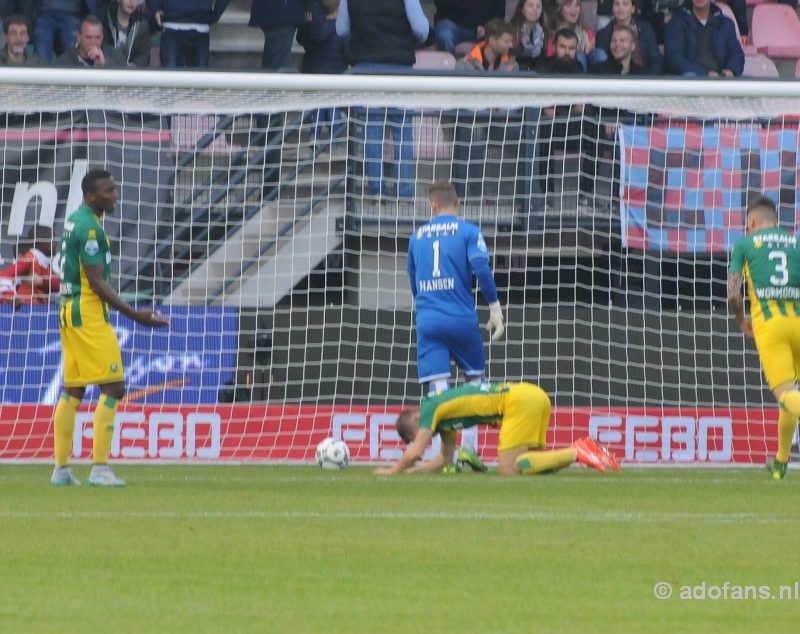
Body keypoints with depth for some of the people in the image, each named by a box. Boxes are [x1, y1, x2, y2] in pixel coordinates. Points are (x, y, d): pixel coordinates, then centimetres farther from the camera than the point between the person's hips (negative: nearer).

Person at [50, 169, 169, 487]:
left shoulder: (73, 221, 14)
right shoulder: (89, 228, -16)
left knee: (72, 390, 12)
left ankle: (61, 468, 13)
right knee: (113, 387, -8)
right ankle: (99, 468, -12)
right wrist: (134, 315, -20)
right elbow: (97, 282, -19)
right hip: (89, 313, -10)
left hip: (69, 312, 10)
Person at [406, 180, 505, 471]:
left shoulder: (417, 236, 13)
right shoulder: (468, 231, 1)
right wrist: (495, 309, -4)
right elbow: (482, 270, -11)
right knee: (476, 378, 15)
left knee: (438, 389, -2)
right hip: (462, 320, -2)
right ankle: (468, 446, 5)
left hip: (427, 323, 2)